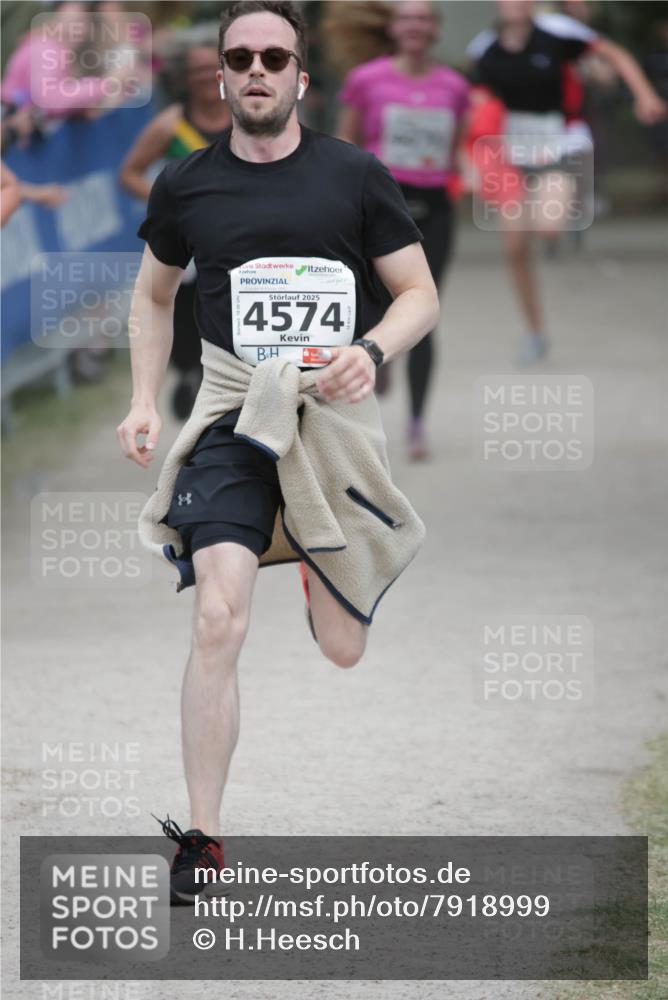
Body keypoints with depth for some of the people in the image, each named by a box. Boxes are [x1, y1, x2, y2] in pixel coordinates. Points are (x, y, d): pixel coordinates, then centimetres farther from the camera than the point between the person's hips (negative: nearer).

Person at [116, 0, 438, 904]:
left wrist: (371, 351, -16)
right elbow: (154, 293, 21)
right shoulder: (187, 186, 4)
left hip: (336, 420, 0)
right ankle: (203, 839, -13)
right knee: (218, 621, -19)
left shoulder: (355, 177, -1)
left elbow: (420, 295, 4)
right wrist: (145, 402, 10)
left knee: (343, 652, 8)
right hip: (232, 423, 0)